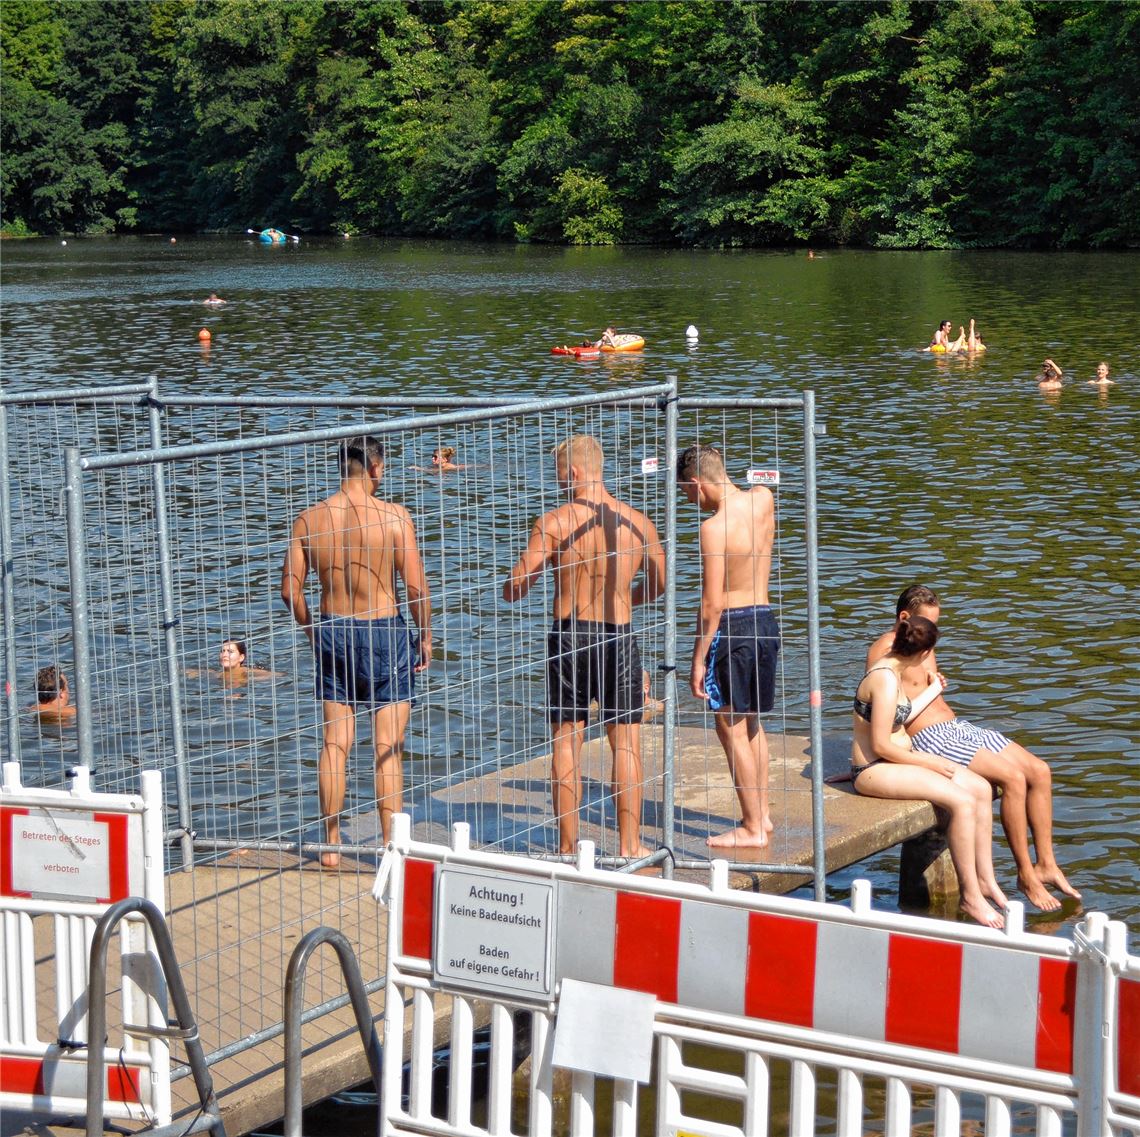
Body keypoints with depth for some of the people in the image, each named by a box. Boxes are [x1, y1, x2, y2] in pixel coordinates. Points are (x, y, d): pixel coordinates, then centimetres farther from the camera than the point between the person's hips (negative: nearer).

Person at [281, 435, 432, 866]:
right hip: (384, 635, -3)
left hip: (332, 634, 4)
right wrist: (425, 636, 3)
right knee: (388, 750, 4)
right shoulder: (393, 516, -13)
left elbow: (290, 590, 2)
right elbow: (416, 588, -12)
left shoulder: (309, 519, -2)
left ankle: (331, 845, 18)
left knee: (335, 744, 12)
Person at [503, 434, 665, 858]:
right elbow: (659, 583, 16)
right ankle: (629, 844, 13)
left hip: (569, 635, -2)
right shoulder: (639, 522, 1)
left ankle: (567, 846, 10)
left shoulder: (554, 522, -10)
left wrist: (515, 590, 13)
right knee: (626, 743, 10)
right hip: (620, 637, 2)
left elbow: (514, 588, -11)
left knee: (565, 743, 7)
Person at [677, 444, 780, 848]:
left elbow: (712, 604, -19)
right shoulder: (764, 499, 1)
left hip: (731, 627, -8)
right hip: (765, 620, 8)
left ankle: (752, 828, 5)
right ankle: (762, 814, 26)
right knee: (751, 723, 20)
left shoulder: (713, 528, -19)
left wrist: (698, 659, -13)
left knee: (731, 728, 2)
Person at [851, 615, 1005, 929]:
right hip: (874, 770, -11)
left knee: (981, 789, -1)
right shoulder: (886, 680, -23)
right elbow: (881, 745, -23)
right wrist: (928, 763, -15)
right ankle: (970, 895, -16)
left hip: (895, 759, 11)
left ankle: (985, 879, 3)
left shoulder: (891, 668, 9)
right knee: (963, 801, -24)